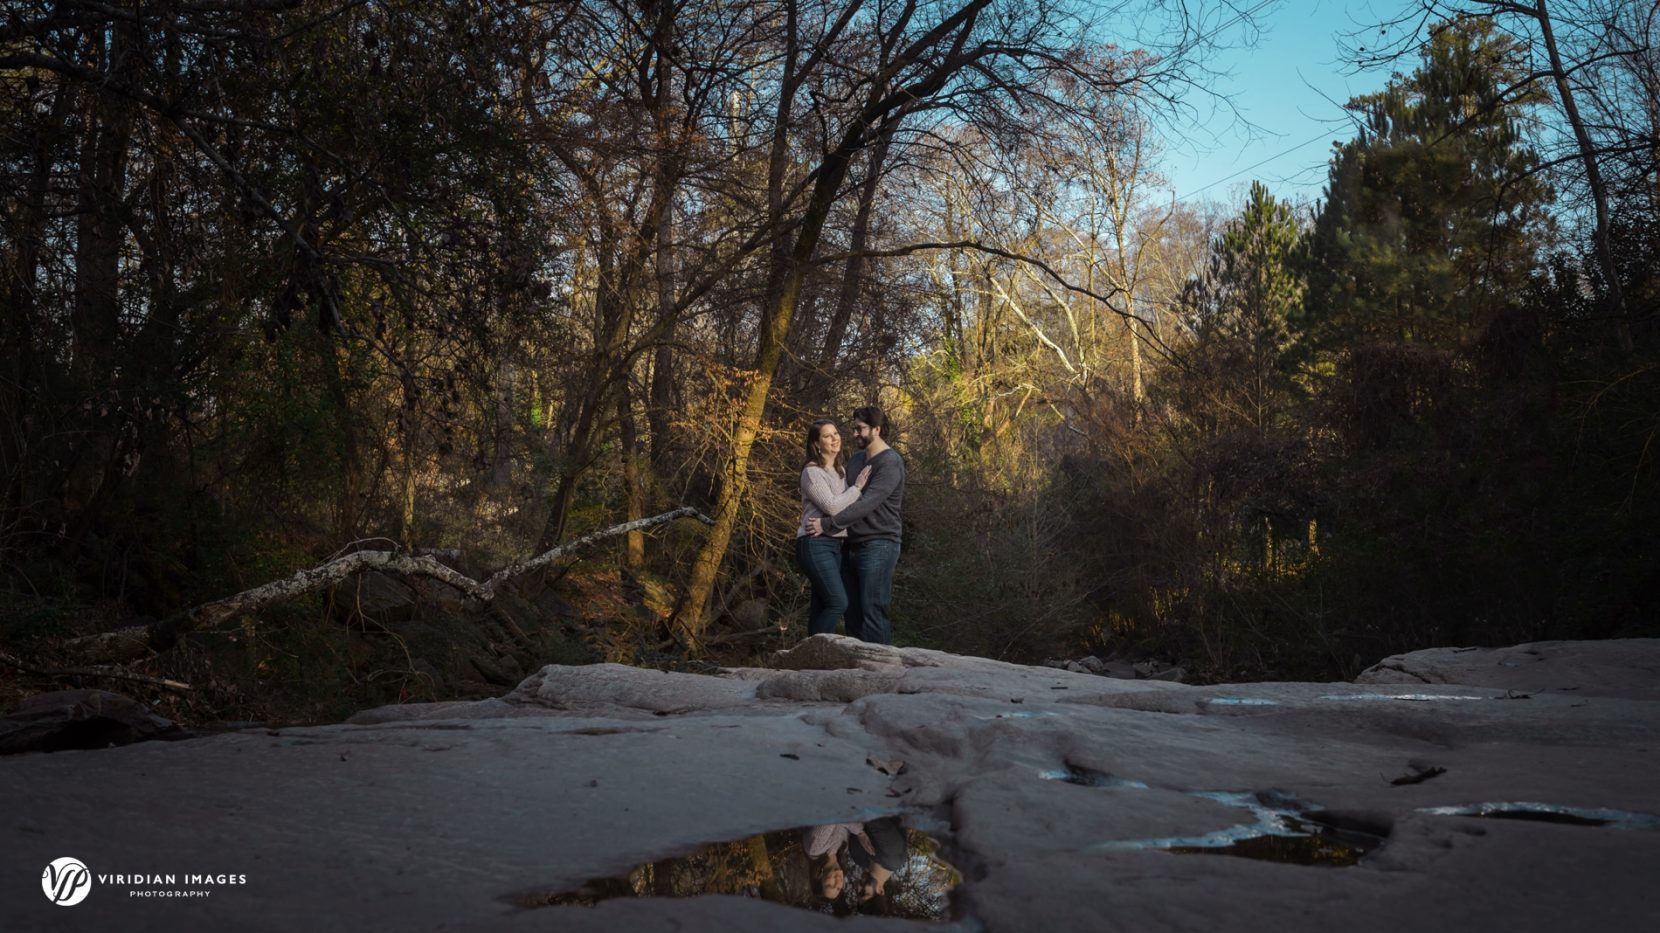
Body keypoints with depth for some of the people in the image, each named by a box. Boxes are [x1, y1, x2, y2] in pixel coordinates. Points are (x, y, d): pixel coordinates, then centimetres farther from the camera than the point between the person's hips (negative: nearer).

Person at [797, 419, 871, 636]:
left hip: (835, 544, 8)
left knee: (821, 605, 7)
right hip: (816, 545, -8)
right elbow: (832, 506, -18)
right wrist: (857, 487, -9)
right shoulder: (812, 472, -10)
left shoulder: (841, 471, 15)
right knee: (839, 602, -14)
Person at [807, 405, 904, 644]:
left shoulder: (890, 463, -12)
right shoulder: (856, 459, 15)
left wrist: (828, 525, -25)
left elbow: (867, 503, -22)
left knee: (873, 613, -9)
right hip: (852, 545, 8)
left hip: (878, 546, -8)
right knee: (853, 613, 8)